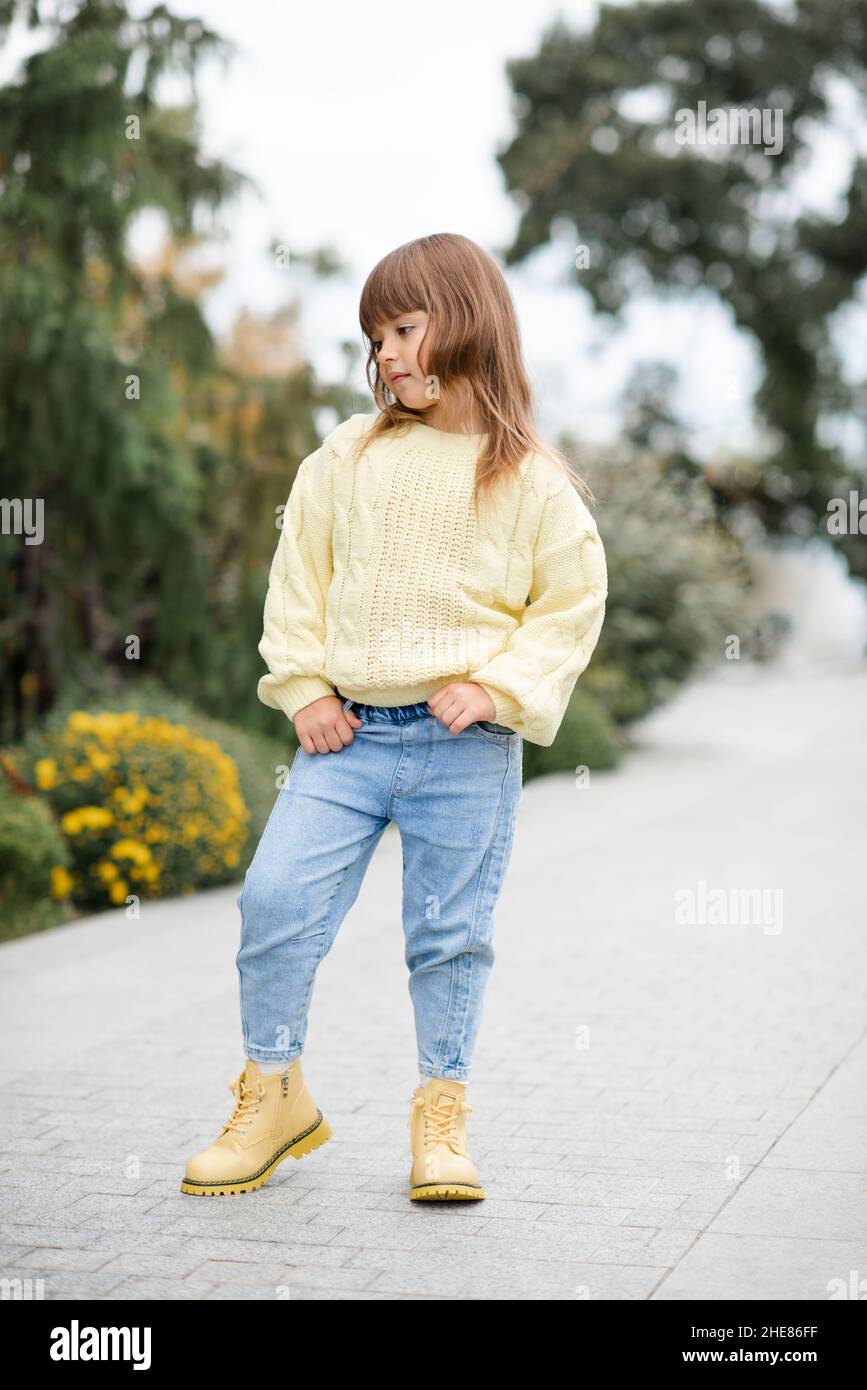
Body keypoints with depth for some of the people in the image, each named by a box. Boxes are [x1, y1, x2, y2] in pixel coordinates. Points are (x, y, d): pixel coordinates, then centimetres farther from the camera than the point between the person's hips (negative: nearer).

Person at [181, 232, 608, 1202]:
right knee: (275, 899, -6)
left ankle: (440, 1117, 23)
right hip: (347, 731, 2)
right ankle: (273, 1097, 13)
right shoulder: (348, 457, 7)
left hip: (468, 748, -2)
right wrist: (301, 686, 2)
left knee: (451, 933, 6)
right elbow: (299, 572, 12)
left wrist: (498, 688, -10)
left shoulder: (532, 480, 0)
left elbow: (572, 604, 2)